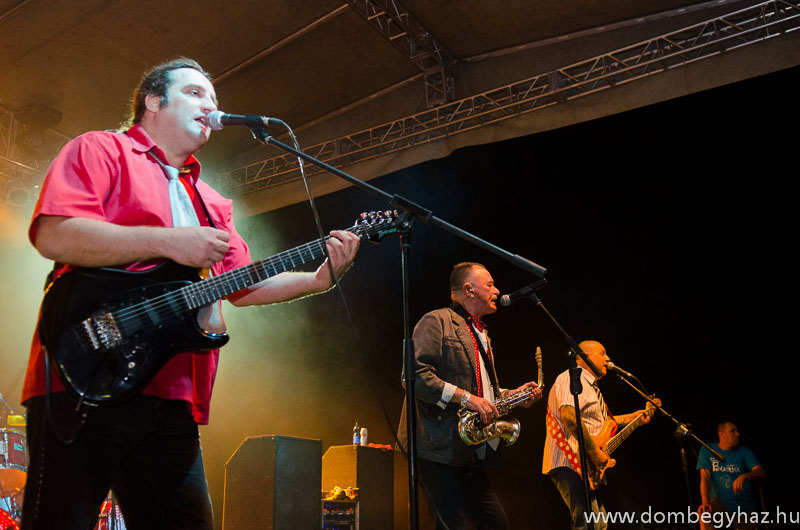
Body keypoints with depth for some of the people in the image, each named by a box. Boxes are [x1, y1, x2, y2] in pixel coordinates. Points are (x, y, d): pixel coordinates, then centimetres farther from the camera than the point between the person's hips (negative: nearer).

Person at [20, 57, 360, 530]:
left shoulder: (210, 202, 24)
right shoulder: (100, 149, 5)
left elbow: (244, 286, 20)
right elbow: (53, 234, -12)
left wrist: (318, 279, 6)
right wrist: (168, 242, -15)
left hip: (171, 401, 7)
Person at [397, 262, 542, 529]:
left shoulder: (480, 334, 24)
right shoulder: (436, 322, -6)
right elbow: (414, 374, -19)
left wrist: (515, 395, 11)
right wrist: (465, 397, -22)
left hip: (469, 450, 9)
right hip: (438, 446, -9)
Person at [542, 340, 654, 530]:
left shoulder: (591, 386, 26)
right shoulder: (571, 378, -9)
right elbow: (569, 415, -26)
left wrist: (632, 417, 32)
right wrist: (595, 453, -26)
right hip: (571, 462, -11)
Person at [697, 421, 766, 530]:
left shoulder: (744, 451, 2)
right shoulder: (707, 450, -2)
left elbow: (762, 473, -11)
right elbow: (705, 477, -10)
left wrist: (744, 477, -34)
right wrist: (705, 502, -26)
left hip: (746, 507, 3)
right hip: (720, 504, -3)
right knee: (704, 512, -30)